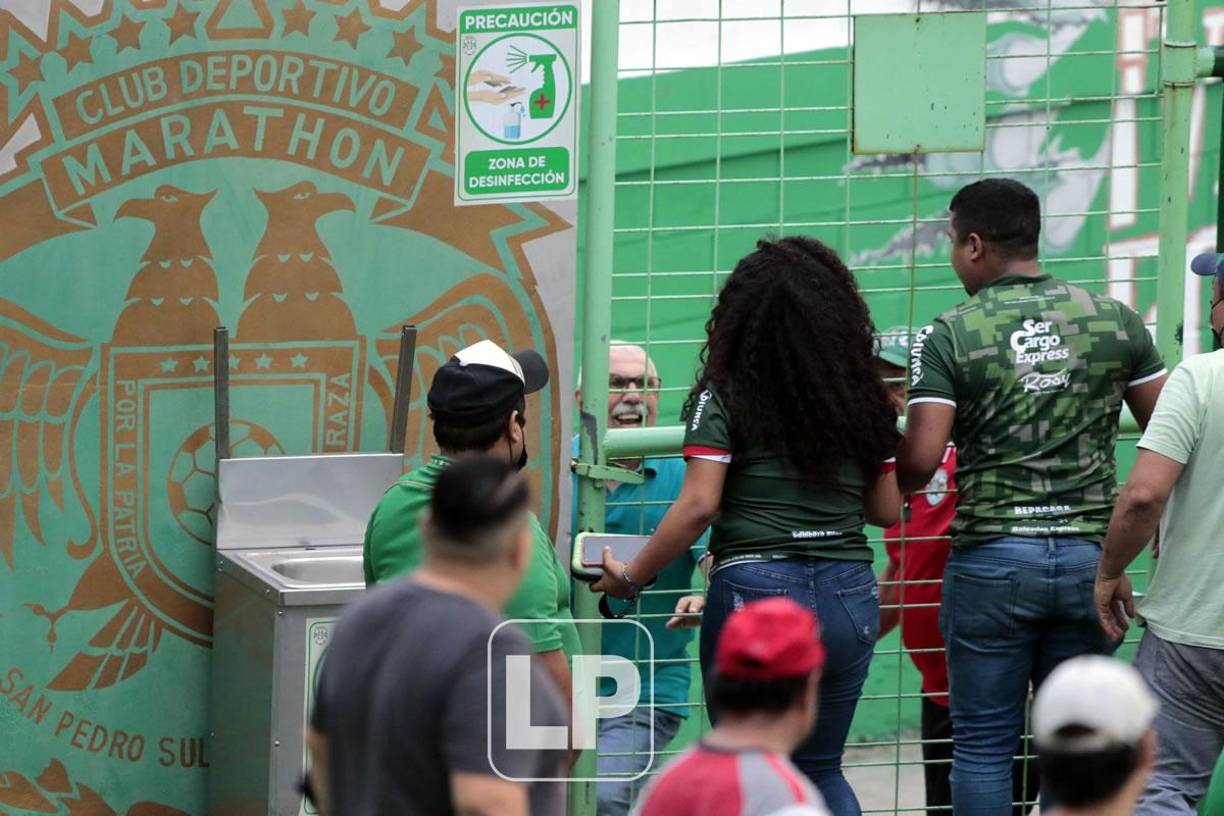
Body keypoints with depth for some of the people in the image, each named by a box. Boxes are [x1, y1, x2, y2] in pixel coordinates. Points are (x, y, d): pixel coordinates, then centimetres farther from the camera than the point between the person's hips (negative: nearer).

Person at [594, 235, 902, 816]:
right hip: (849, 594, 5)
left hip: (754, 589, -5)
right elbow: (887, 510, 14)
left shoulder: (724, 397, -4)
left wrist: (631, 577, -3)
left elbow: (699, 506, -12)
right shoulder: (864, 400, 10)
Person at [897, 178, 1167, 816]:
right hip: (1089, 554, 3)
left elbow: (920, 459, -14)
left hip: (992, 558, -3)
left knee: (984, 746, 5)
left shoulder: (949, 336, -6)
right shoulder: (1117, 321, 3)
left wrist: (888, 488, 9)